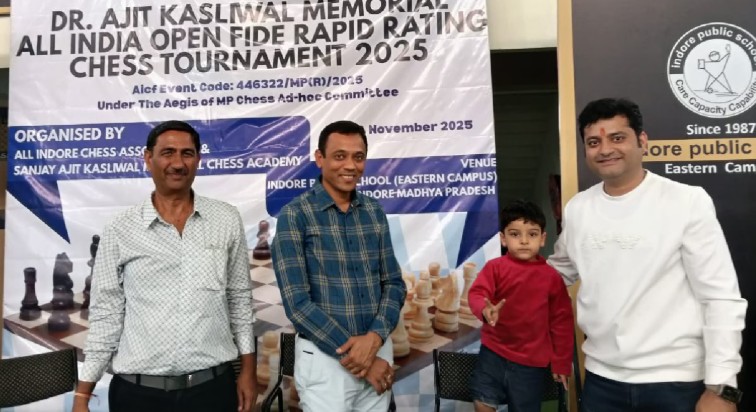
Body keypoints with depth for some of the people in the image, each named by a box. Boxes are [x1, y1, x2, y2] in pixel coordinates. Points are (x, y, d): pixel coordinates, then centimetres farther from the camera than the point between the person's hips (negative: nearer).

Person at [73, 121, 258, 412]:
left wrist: (248, 370, 5)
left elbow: (240, 297, 6)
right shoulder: (120, 230, -3)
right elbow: (105, 313, 2)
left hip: (214, 386, 1)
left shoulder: (227, 220, 0)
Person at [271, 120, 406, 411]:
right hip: (325, 357, -4)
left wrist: (375, 338, -13)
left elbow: (394, 283, 5)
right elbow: (297, 304, -14)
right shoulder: (295, 215, -10)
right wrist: (358, 355, -14)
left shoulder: (374, 212, 4)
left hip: (378, 350, 5)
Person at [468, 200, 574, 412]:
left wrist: (561, 362, 5)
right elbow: (476, 293, -17)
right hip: (494, 351, 0)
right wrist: (485, 310, -41)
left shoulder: (552, 277, -4)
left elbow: (562, 321, 2)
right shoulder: (495, 267, -5)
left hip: (532, 361, 0)